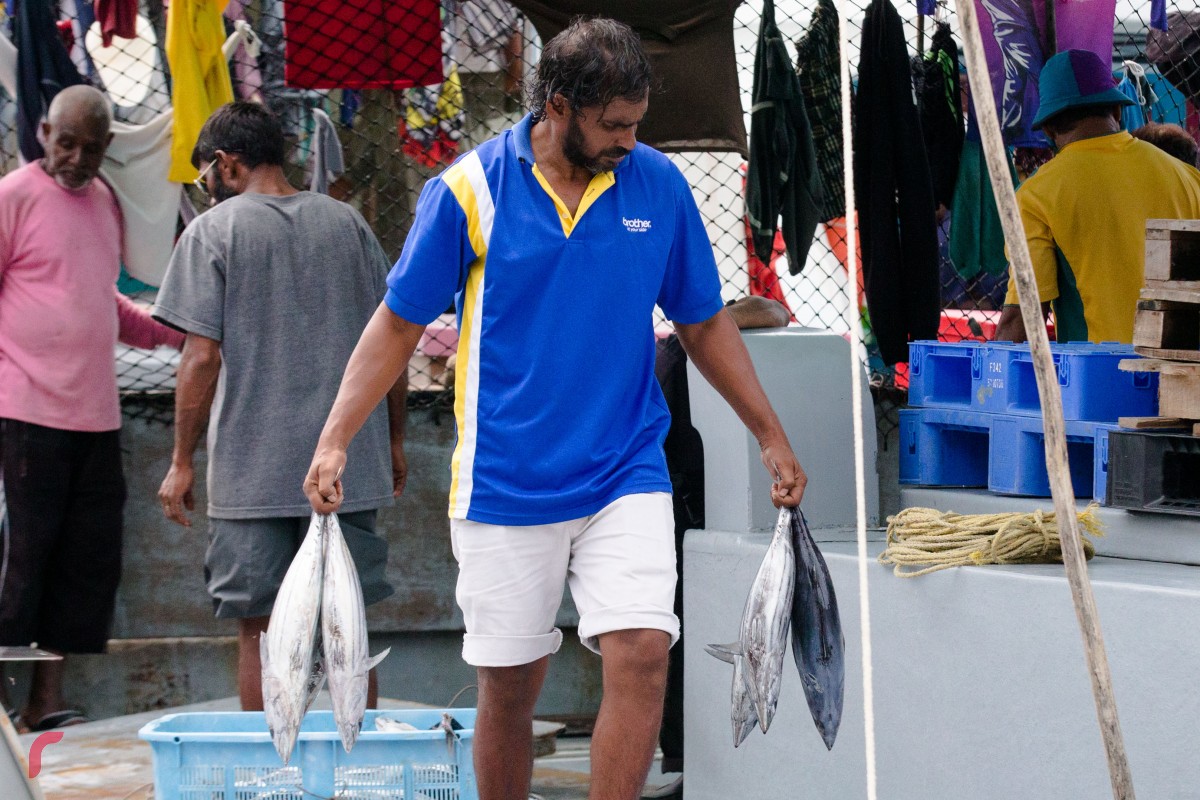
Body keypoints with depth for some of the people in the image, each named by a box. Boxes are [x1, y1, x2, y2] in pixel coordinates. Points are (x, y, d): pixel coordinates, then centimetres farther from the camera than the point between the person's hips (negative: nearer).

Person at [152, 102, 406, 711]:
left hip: (251, 472, -4)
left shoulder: (213, 231, -4)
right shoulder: (346, 223, 8)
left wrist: (182, 462, -2)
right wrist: (394, 439, 20)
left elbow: (202, 357, -9)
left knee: (258, 629, 3)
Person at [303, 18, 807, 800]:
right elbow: (399, 324, 0)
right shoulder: (468, 190, -6)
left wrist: (771, 435, 13)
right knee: (508, 684, 7)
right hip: (505, 490, -1)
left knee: (641, 656, -15)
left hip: (627, 478, 1)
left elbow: (704, 323, 13)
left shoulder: (660, 186, 1)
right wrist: (335, 441, -9)